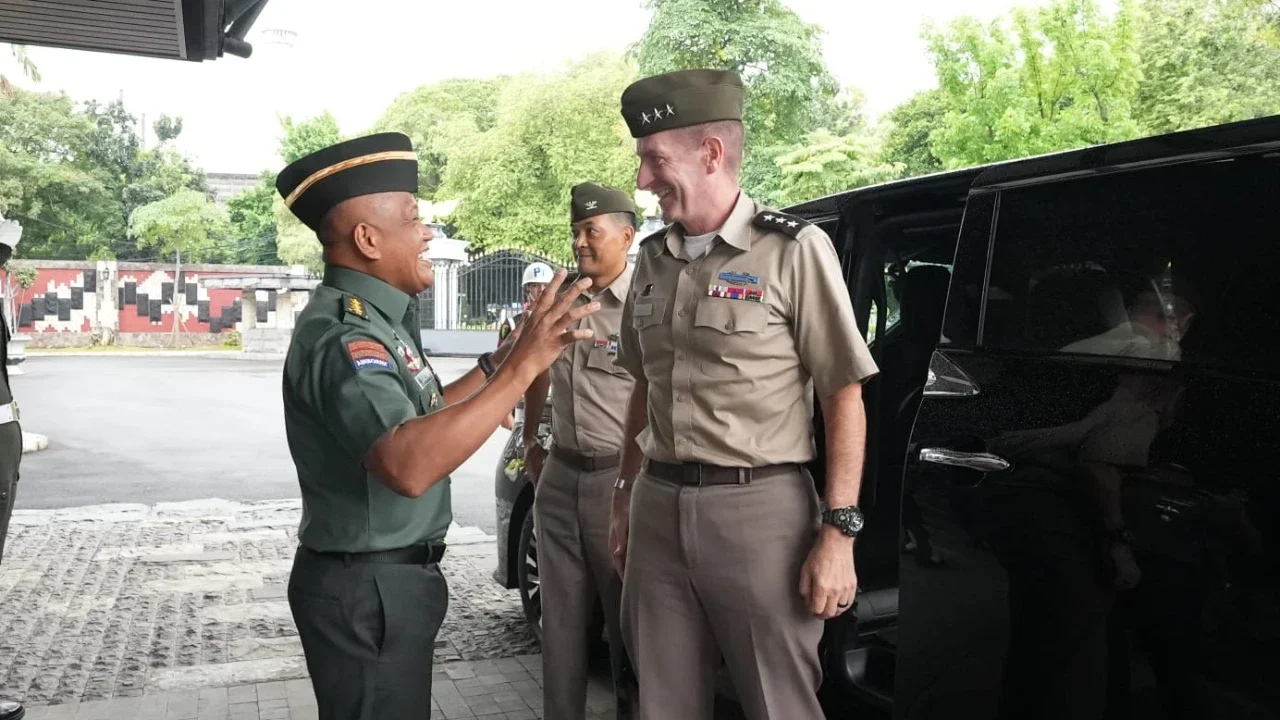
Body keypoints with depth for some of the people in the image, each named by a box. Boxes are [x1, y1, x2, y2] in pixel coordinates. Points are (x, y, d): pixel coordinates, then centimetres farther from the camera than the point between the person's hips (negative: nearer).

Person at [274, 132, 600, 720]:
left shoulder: (370, 319, 8)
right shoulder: (342, 333, -24)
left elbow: (418, 419, 16)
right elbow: (407, 465, -39)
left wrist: (496, 362, 9)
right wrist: (521, 368, -39)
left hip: (387, 576, 10)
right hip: (366, 589, -10)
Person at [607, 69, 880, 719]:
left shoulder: (793, 249, -7)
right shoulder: (653, 258, 10)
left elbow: (844, 399, -8)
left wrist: (838, 530, -13)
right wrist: (626, 497, 18)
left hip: (759, 508, -5)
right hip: (658, 509, 6)